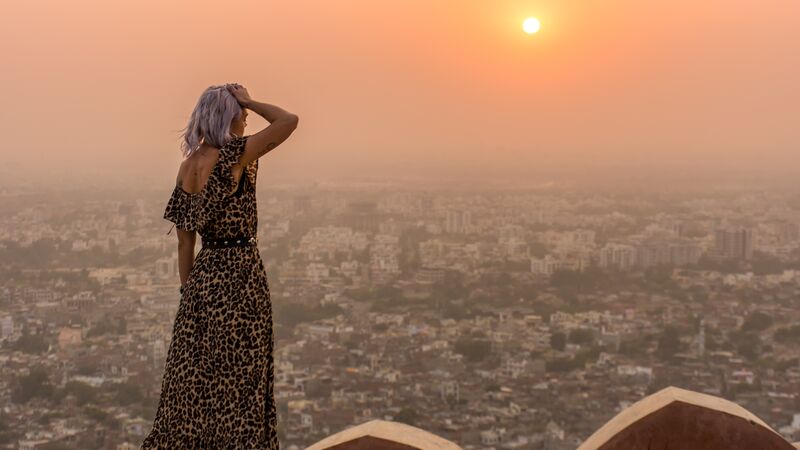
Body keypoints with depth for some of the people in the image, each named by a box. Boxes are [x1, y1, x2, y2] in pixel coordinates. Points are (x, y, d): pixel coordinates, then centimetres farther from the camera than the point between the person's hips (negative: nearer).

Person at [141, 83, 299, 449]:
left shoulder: (187, 166, 6)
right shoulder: (232, 157, -15)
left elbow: (185, 242, 9)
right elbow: (289, 121, -17)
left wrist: (189, 292, 15)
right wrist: (248, 102, -4)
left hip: (203, 275, 7)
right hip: (239, 274, -7)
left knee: (194, 378, 15)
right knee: (237, 379, 4)